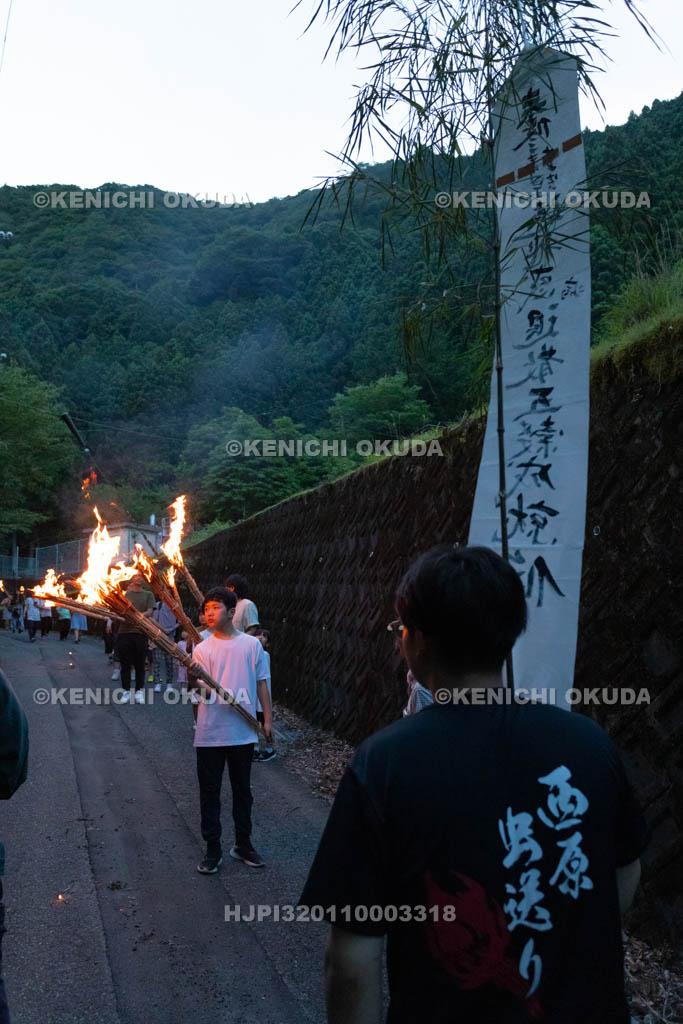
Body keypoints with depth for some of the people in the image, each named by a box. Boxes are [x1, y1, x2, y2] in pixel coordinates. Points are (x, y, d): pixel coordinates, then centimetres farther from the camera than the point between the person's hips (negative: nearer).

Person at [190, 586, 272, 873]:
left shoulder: (252, 645, -1)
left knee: (242, 789, 14)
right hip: (210, 733, 0)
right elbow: (205, 690, -11)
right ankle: (213, 849, 22)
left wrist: (267, 719, 2)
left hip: (243, 731, 1)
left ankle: (243, 844, 30)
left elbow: (261, 684, 5)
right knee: (209, 792, 8)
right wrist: (195, 681, -33)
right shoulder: (202, 648, -3)